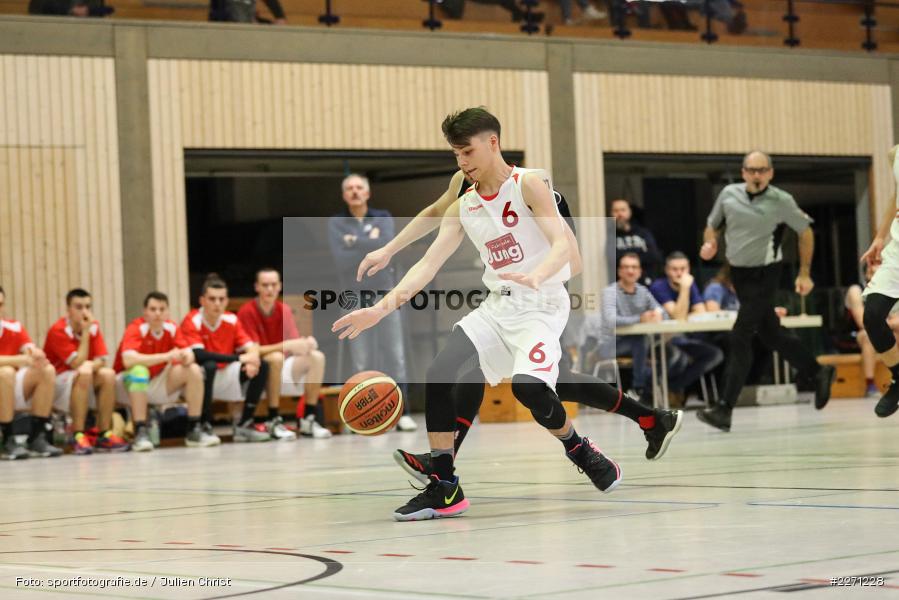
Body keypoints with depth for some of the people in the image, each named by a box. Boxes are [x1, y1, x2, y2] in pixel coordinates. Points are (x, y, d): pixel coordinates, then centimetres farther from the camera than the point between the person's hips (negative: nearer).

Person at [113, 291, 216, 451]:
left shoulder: (171, 328, -5)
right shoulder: (136, 329, -22)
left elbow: (187, 351, -5)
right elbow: (128, 360, -38)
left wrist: (187, 357, -32)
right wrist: (167, 356, -42)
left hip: (158, 383, 6)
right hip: (130, 383, -6)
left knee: (194, 370, -11)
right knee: (139, 371, -37)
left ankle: (194, 431, -7)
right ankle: (141, 433, -34)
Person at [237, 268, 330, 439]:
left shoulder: (284, 310, 5)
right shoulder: (247, 312, -13)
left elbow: (295, 341, -2)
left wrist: (307, 343, -28)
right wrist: (286, 345, -34)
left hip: (282, 368, 6)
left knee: (317, 357, -14)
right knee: (276, 358, -36)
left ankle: (308, 419, -11)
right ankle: (274, 422, -29)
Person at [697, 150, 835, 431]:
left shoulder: (781, 201, -11)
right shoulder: (729, 194, -1)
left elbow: (805, 231, 1)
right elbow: (712, 225, 13)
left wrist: (804, 273, -1)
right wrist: (710, 243, -9)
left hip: (764, 275, -6)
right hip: (739, 273, 6)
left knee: (740, 338, -11)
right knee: (771, 334, 16)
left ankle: (725, 409, -11)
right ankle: (818, 373, 37)